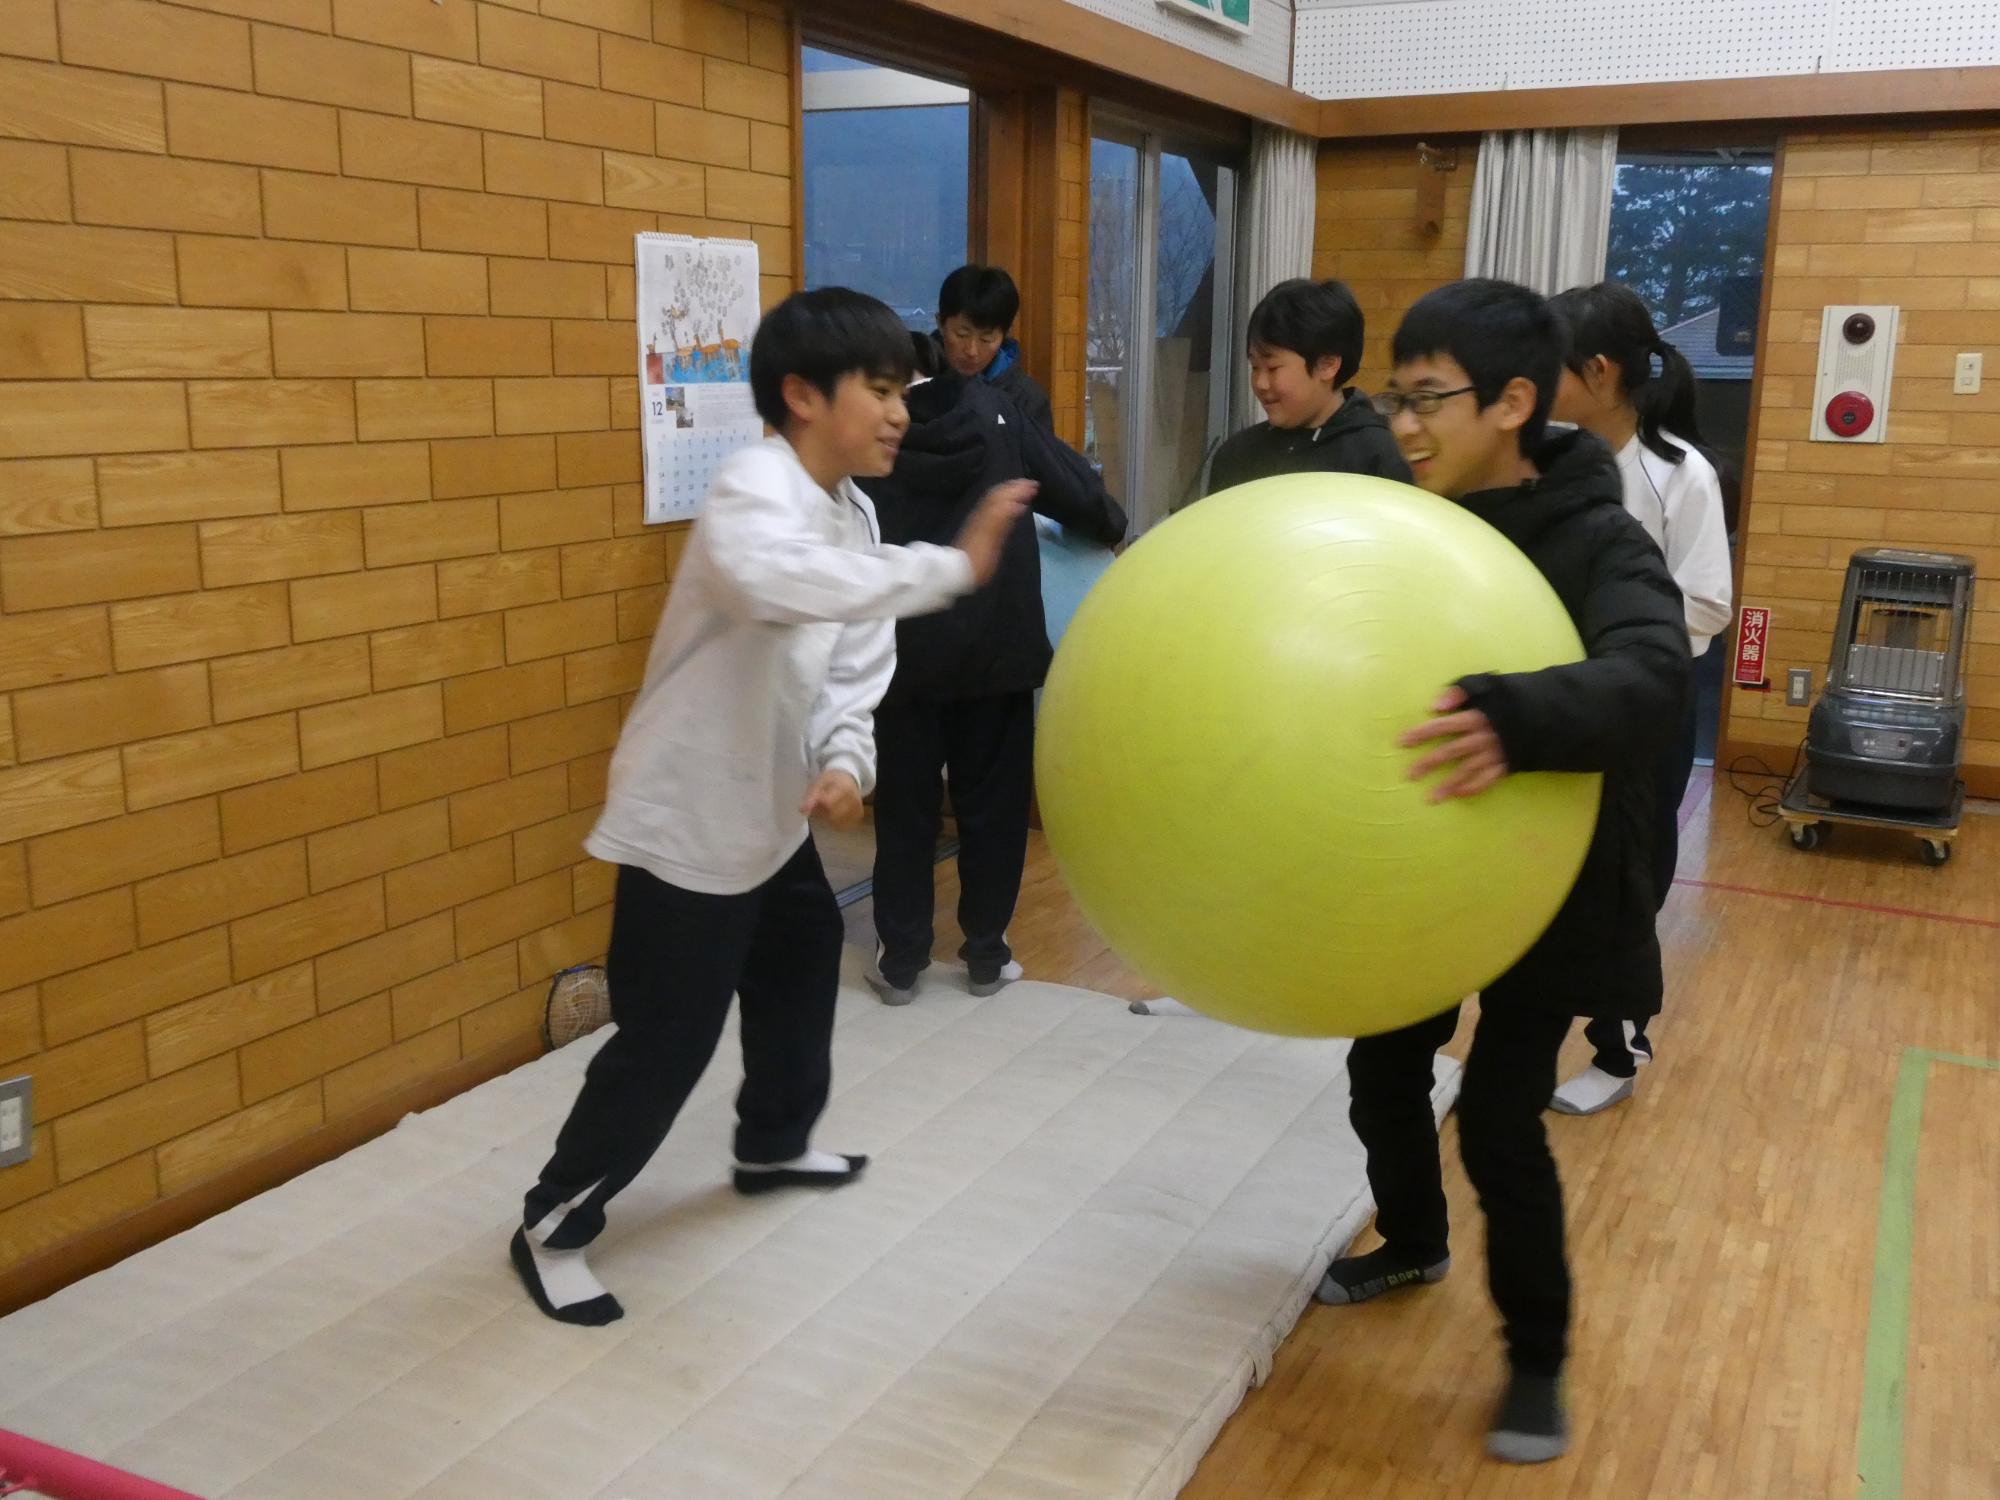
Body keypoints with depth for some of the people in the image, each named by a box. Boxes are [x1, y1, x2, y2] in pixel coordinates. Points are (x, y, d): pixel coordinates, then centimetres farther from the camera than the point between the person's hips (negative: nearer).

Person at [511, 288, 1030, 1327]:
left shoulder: (852, 514, 4)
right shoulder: (755, 489, -24)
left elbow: (853, 664, 3)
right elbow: (776, 581, -49)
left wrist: (845, 761, -16)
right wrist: (952, 568, -49)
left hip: (771, 811, 10)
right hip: (688, 819, -9)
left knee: (801, 972, 26)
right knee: (664, 1041, -2)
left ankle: (772, 1145, 50)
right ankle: (550, 1227, 17)